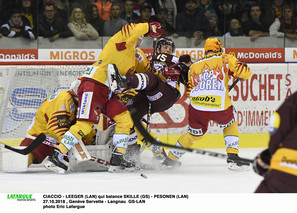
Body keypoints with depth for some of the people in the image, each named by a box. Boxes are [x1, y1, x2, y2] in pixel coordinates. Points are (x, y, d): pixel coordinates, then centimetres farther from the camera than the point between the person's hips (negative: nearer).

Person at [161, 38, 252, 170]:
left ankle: (171, 158, 37)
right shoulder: (225, 60, 12)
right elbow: (245, 73, 8)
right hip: (220, 107, -3)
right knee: (230, 124, 28)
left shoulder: (194, 67, 23)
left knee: (194, 133, 29)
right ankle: (233, 157, 16)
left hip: (196, 106, 3)